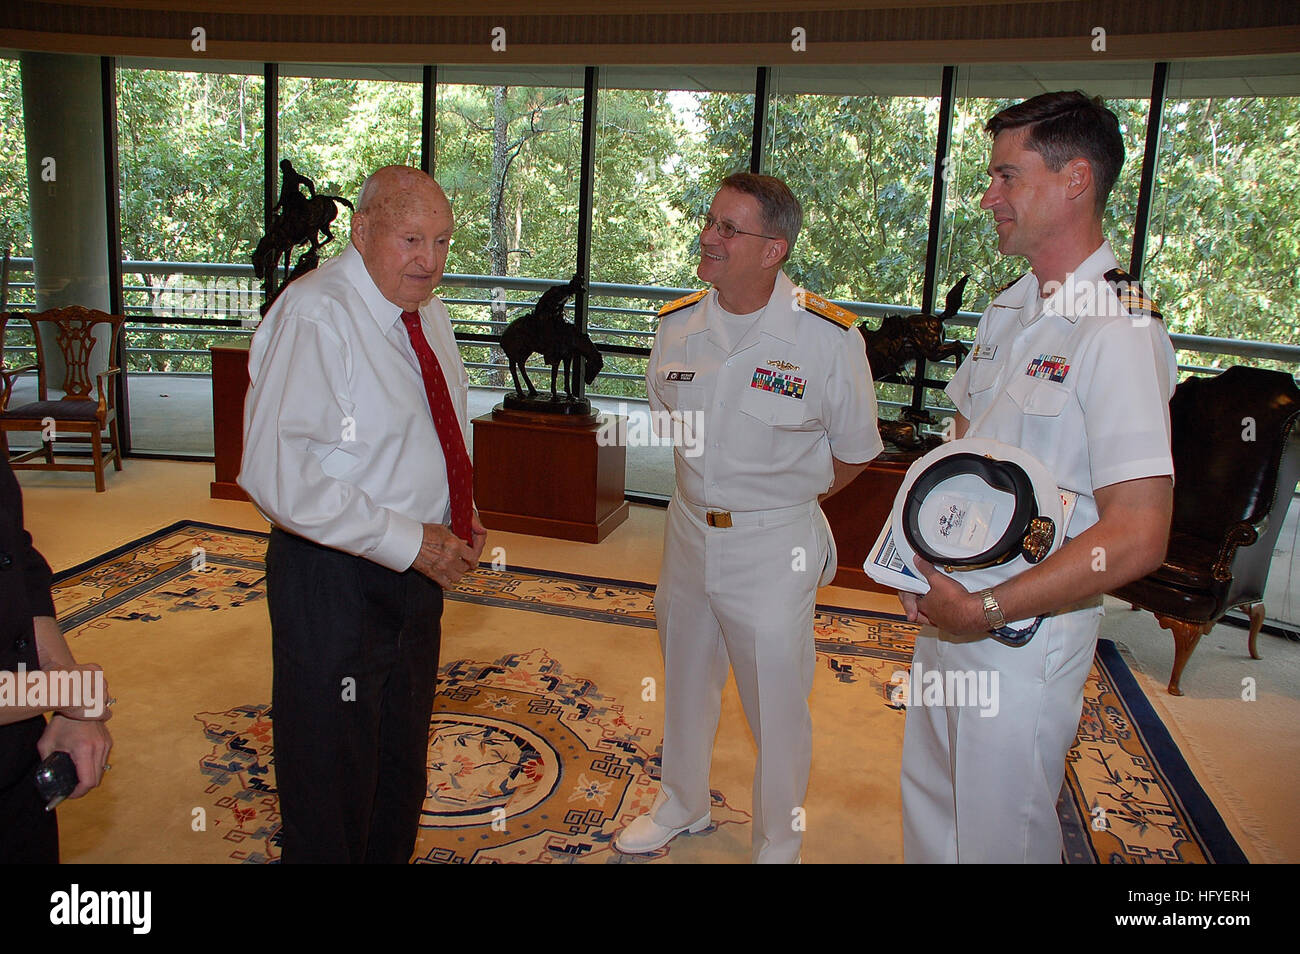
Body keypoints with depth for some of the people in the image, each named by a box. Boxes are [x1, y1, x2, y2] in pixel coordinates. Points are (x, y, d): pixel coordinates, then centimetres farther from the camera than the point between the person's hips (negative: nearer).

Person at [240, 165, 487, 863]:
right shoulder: (315, 317, -20)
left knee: (401, 763, 24)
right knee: (332, 785, 7)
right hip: (335, 579, -8)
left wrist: (460, 517, 5)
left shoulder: (426, 314, 7)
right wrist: (408, 541, -23)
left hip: (416, 568, 8)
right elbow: (277, 475, -28)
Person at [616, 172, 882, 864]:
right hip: (688, 529, 5)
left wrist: (776, 501, 3)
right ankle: (681, 805, 47)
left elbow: (853, 453, -4)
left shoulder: (829, 336, -17)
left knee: (777, 702, 7)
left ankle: (777, 844, 32)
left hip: (774, 546, -5)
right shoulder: (677, 326, -3)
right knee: (685, 680, 21)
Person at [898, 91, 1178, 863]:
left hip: (1027, 636, -8)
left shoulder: (1119, 330, -21)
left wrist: (985, 611, -21)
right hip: (948, 613, 8)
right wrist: (924, 568, 1)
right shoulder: (1008, 312, 7)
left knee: (998, 837, 11)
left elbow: (1136, 539, -25)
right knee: (928, 806, 24)